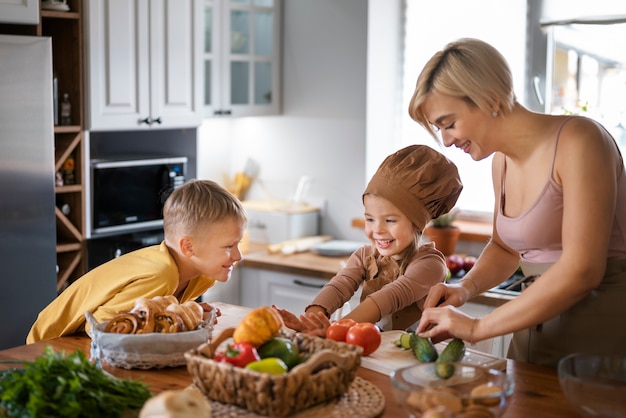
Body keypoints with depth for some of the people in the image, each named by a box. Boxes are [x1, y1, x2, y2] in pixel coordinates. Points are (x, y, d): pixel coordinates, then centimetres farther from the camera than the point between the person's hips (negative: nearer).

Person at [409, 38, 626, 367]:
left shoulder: (578, 140, -15)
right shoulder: (502, 160, 8)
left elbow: (581, 270, -22)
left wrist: (477, 328, -17)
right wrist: (465, 287, 1)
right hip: (536, 331, 7)